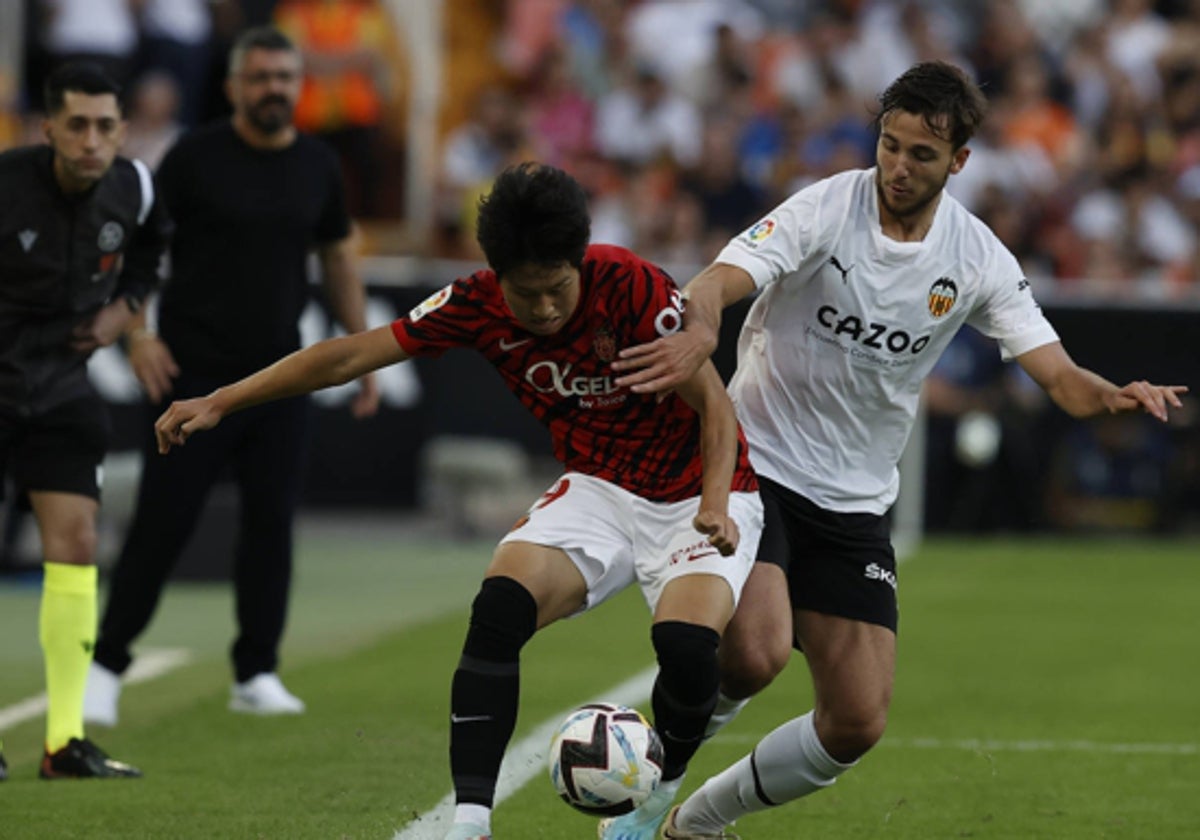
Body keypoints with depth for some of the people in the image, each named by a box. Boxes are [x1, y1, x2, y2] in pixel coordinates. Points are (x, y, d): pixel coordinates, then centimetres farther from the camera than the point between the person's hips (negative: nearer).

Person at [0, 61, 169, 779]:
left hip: (60, 388, 4)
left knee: (76, 543, -3)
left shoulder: (133, 189, -6)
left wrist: (125, 305, 4)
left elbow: (150, 248, 19)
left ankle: (64, 741, 2)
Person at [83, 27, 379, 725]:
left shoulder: (318, 168, 7)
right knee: (164, 523, -4)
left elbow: (339, 259, 18)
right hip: (196, 372, -4)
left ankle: (257, 674, 10)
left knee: (272, 522, 1)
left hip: (281, 377, 4)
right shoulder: (196, 157, -5)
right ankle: (106, 666, 4)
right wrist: (137, 333, -14)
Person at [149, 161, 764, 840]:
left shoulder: (632, 287, -24)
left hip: (694, 497, -4)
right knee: (499, 610, -24)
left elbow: (715, 406, -18)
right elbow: (352, 354, -6)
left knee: (686, 645, -30)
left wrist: (715, 501, -34)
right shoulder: (479, 305, -11)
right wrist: (219, 403, -8)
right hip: (597, 490, 4)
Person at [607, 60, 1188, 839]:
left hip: (857, 505, 5)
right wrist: (699, 334, -51)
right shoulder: (827, 210, -14)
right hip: (755, 467, -5)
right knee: (755, 652, -29)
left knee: (857, 724, -1)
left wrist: (1117, 396, -29)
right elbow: (717, 283, -27)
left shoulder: (978, 258, -2)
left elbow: (1058, 375, -6)